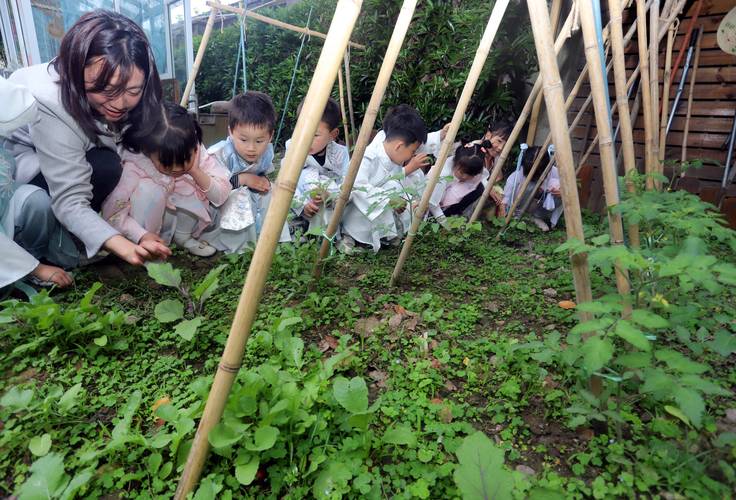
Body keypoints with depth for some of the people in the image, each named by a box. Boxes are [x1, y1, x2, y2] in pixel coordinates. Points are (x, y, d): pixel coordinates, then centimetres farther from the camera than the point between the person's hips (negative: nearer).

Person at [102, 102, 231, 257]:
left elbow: (222, 196, -19)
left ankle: (183, 236, 0)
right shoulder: (133, 166, -27)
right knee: (149, 190, -32)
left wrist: (195, 172, -32)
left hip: (183, 219, 3)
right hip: (151, 223, -3)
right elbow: (112, 213, -21)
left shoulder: (195, 153, -20)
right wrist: (142, 236, -35)